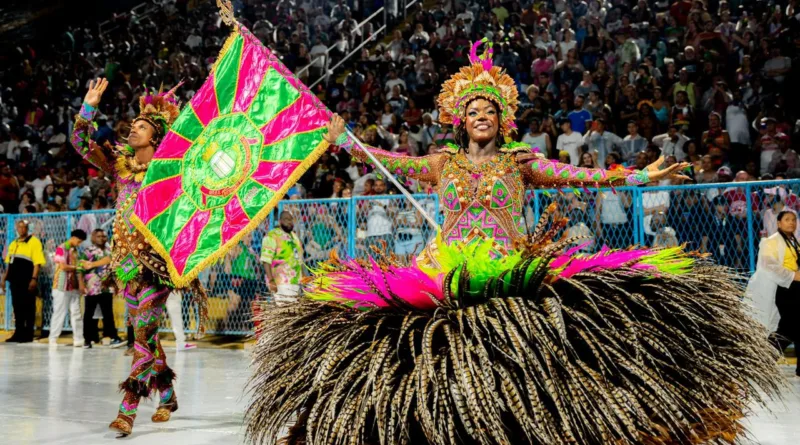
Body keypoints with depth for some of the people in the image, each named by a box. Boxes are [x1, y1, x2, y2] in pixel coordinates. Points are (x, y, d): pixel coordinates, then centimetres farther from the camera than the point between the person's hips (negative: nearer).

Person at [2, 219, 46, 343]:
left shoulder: (34, 242, -5)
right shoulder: (13, 244, 16)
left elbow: (37, 262, -11)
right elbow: (9, 262, 21)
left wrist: (34, 279, -18)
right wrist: (5, 278, 14)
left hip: (27, 281, -7)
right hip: (15, 280, 7)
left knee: (28, 307, -1)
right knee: (17, 307, 9)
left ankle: (28, 334, 4)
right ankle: (18, 333, 15)